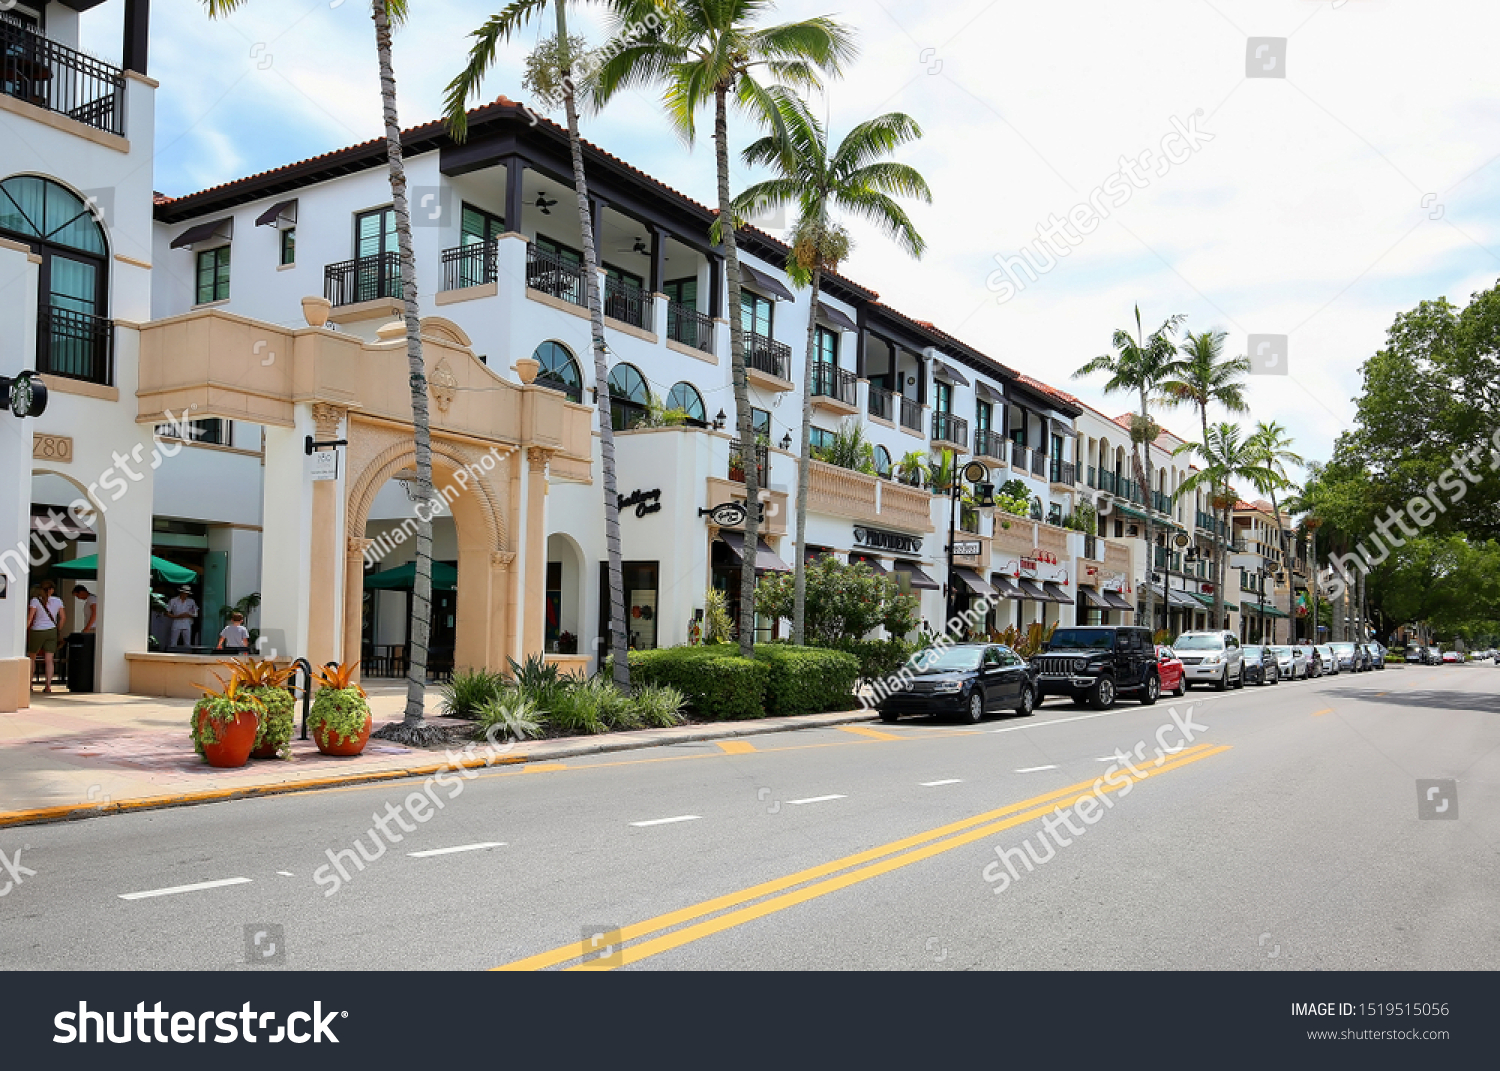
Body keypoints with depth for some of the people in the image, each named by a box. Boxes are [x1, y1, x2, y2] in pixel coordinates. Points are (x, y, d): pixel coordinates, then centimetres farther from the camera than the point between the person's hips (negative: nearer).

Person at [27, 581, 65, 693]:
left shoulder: (35, 601, -7)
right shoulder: (57, 601, 1)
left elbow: (29, 618, -10)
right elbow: (62, 617, 7)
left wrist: (25, 630, 0)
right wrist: (58, 629, 19)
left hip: (37, 631, -2)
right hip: (51, 631, 2)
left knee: (32, 657, 17)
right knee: (49, 660, 0)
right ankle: (48, 686, -7)